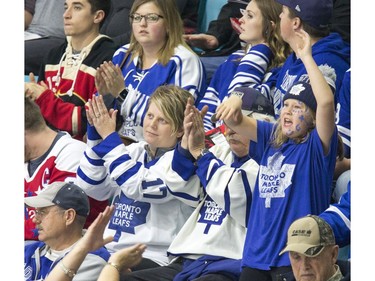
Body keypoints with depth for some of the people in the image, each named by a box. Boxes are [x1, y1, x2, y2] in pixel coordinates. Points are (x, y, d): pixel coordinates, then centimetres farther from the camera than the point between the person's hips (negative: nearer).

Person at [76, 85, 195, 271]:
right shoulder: (135, 151, 16)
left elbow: (139, 186, -19)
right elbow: (89, 185, 9)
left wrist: (109, 136, -13)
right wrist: (95, 133, 0)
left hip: (152, 259, -6)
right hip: (111, 252, 6)